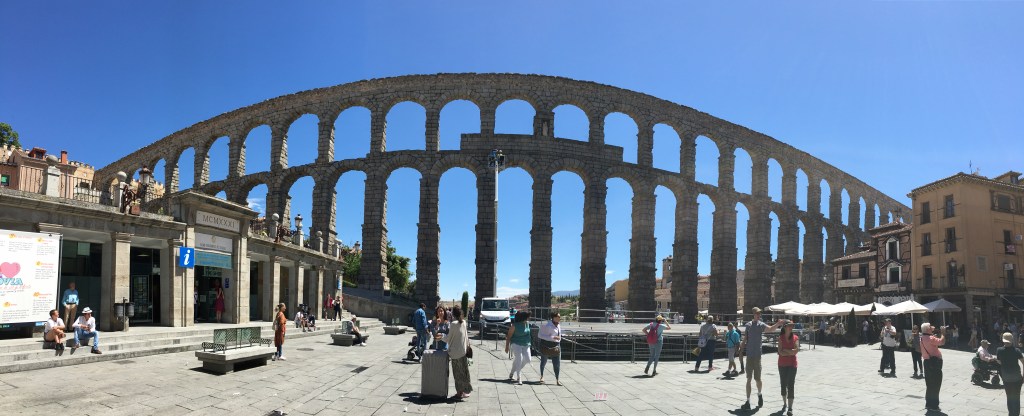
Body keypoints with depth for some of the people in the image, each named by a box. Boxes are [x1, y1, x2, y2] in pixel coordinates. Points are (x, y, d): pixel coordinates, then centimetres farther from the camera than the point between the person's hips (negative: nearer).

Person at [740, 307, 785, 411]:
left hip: (757, 355, -2)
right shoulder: (748, 325, 6)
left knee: (758, 379, 5)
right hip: (749, 355, 2)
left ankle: (759, 394, 34)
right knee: (748, 379, 3)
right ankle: (748, 402, 7)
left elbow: (770, 329, -24)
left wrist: (778, 324, -44)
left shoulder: (761, 324, -4)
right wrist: (742, 343, -10)